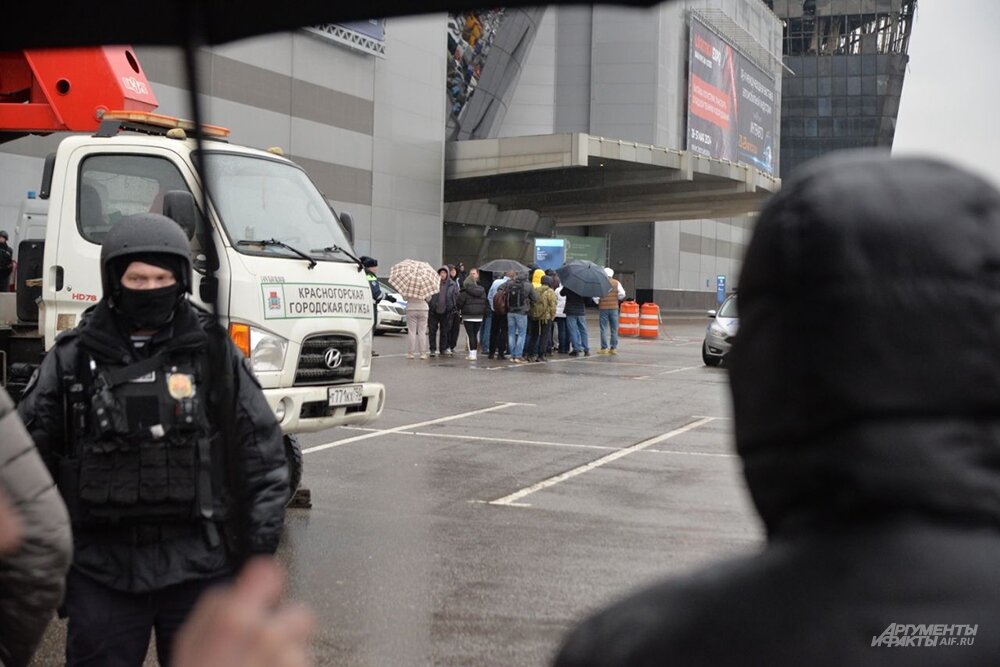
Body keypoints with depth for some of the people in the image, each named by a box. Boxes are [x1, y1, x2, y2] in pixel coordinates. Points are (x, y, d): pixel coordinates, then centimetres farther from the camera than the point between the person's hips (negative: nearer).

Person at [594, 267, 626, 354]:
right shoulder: (616, 283, 3)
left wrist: (597, 303, 8)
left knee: (604, 329, 2)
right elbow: (622, 294, -4)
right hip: (614, 308, 2)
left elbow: (595, 296, -9)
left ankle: (604, 348, 0)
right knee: (614, 329, 7)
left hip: (603, 308, -2)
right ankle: (614, 348, 6)